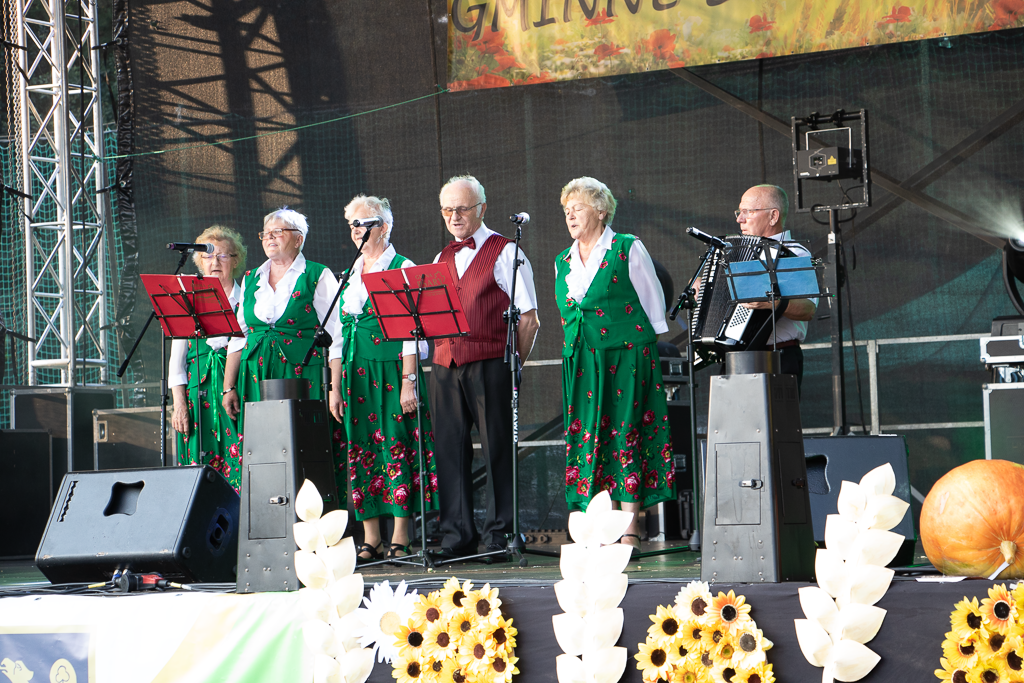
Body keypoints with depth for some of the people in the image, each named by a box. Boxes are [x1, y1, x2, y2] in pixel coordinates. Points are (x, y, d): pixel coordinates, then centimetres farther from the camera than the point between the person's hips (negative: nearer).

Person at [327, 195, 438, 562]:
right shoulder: (349, 276, 18)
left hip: (392, 368, -6)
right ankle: (370, 540, 6)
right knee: (360, 449, 3)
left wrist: (409, 380, -14)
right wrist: (335, 387, 12)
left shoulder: (403, 269, 0)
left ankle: (400, 539, -6)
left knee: (396, 446, -8)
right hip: (355, 373, 6)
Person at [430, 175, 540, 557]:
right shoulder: (441, 259, 19)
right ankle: (457, 536, 7)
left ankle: (500, 532, 1)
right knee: (449, 448, 2)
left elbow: (528, 319, -1)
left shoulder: (505, 253, 2)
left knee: (497, 447, -4)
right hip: (444, 365, 5)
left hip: (489, 364, -5)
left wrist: (515, 364, -5)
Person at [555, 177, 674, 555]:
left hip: (626, 356, -5)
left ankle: (630, 533, -6)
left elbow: (654, 306, 2)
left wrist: (644, 350, -1)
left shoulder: (628, 250, 0)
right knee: (587, 437, -1)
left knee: (625, 436, -7)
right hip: (581, 363, 5)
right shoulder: (563, 261, 16)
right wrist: (575, 352, 14)